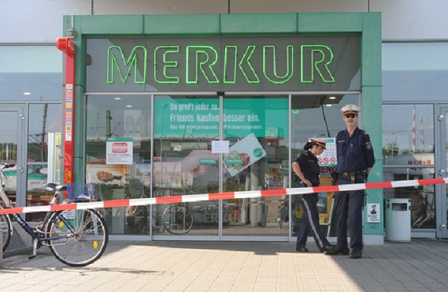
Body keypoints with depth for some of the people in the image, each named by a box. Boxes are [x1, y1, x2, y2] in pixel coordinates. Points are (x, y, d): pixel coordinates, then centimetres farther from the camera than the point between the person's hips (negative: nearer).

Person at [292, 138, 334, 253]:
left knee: (307, 219, 9)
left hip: (313, 191, 9)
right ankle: (322, 245, -11)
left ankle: (300, 245, 14)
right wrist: (304, 180, -25)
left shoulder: (315, 159, 18)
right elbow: (295, 165, -28)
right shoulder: (305, 156, -8)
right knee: (313, 217, -9)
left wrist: (317, 180, 12)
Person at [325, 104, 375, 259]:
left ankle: (356, 248, -5)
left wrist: (363, 177, 6)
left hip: (357, 180, -5)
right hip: (341, 180, 5)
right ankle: (341, 247, 18)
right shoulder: (339, 136, 12)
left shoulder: (363, 136, 0)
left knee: (355, 214, -9)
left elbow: (370, 160, 4)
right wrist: (340, 174, 15)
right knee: (340, 215, 8)